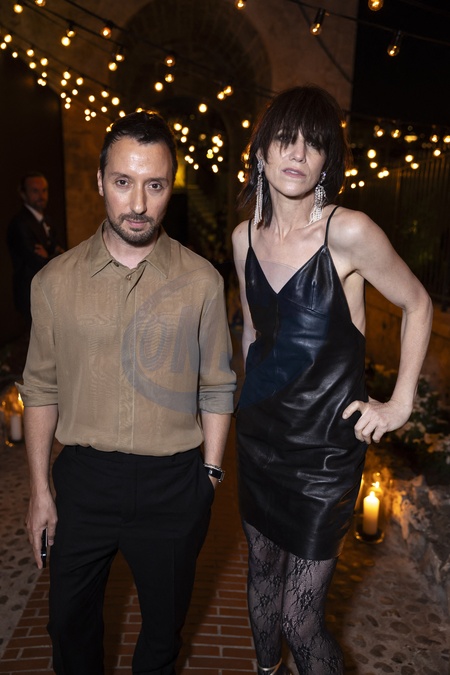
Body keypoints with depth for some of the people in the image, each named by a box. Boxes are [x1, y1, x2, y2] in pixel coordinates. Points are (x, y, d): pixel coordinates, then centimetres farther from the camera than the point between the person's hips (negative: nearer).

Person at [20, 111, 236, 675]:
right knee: (70, 620, 23)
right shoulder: (56, 281, -4)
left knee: (164, 622, 22)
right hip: (83, 477, 1)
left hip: (173, 484, -1)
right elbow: (40, 389, 2)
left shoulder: (201, 281, -7)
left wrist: (209, 476, -1)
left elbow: (217, 388, -1)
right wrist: (39, 490, 4)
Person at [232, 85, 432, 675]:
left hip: (325, 445, -5)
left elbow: (417, 305, -3)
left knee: (300, 621, 5)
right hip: (258, 433, 5)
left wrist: (401, 403, -5)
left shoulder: (349, 233, -17)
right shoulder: (245, 237, 1)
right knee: (261, 582, 23)